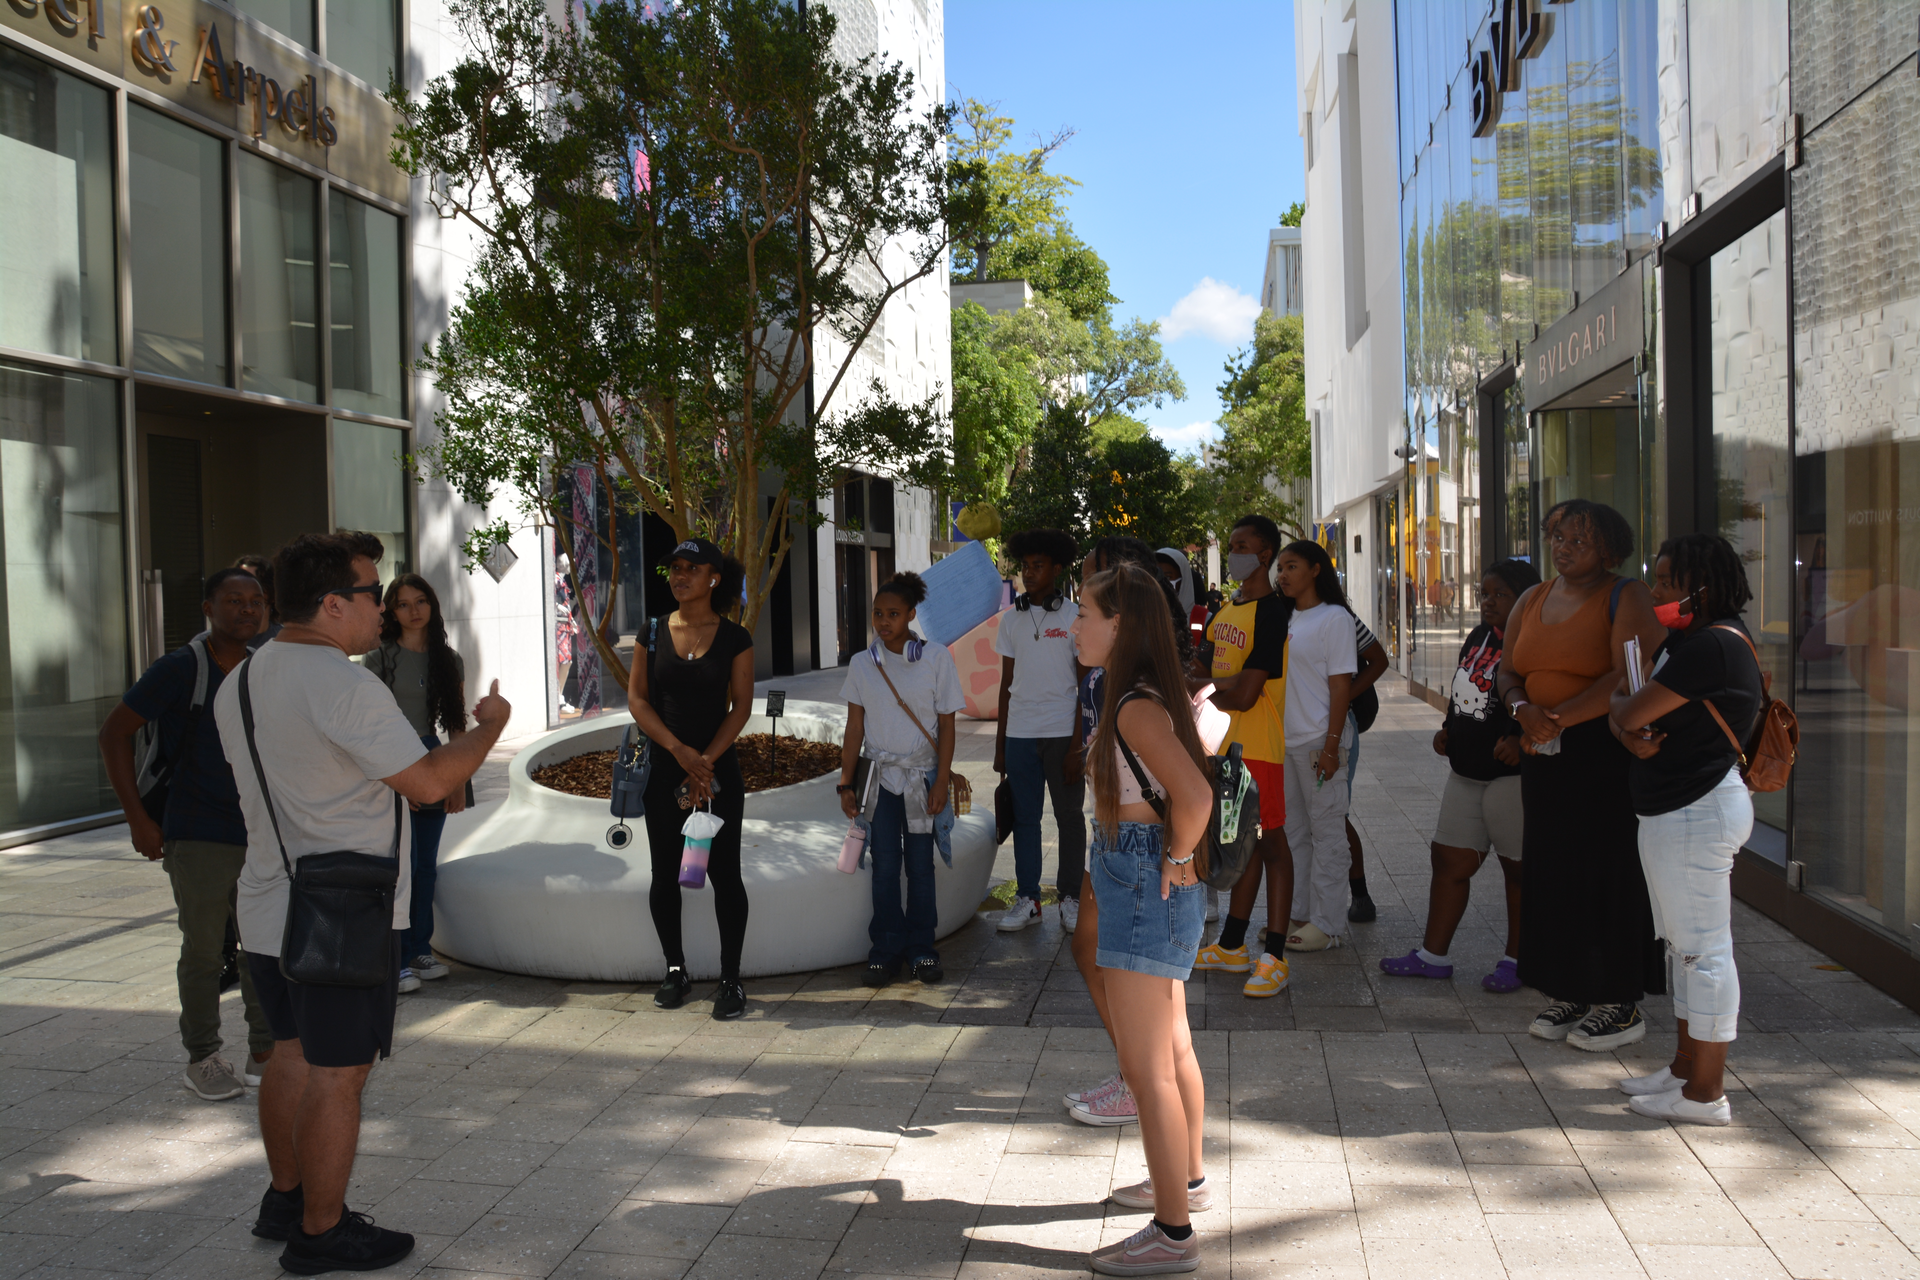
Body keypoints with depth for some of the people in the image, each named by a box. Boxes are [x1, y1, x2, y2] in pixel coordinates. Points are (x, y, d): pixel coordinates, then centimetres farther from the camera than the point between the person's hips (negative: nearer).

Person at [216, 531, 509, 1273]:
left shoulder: (239, 683, 8)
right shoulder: (343, 685, -21)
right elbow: (429, 782, -20)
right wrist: (490, 726, -4)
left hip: (267, 910, 9)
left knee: (293, 1053, 21)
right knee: (337, 1074, 2)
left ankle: (285, 1199, 34)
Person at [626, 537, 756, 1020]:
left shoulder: (734, 637, 0)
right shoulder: (655, 632, 5)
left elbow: (741, 705, -3)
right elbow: (637, 697, 2)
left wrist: (706, 762, -13)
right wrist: (680, 752, -11)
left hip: (719, 769, -2)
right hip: (663, 769, 2)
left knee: (724, 873, -2)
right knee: (665, 874, 7)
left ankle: (730, 980, 7)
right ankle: (676, 971, 23)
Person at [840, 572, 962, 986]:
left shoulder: (936, 658, -2)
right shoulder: (862, 663, 3)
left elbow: (946, 725, 0)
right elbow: (855, 728, 6)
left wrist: (942, 781, -5)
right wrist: (846, 783, 4)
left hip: (921, 777, -1)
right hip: (880, 777, 1)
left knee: (921, 865, 2)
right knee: (885, 866, 0)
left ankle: (921, 948, 14)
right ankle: (886, 949, 11)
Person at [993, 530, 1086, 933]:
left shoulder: (1076, 618, -2)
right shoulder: (1011, 619, 9)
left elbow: (1086, 687, -3)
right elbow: (1007, 683, 12)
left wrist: (1078, 745, -9)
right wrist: (999, 744, 10)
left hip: (1062, 733, -3)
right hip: (1020, 733, 3)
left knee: (1069, 816, 4)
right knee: (1024, 817, 6)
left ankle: (1071, 897, 14)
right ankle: (1027, 899, 13)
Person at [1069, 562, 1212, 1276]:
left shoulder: (1136, 708, -22)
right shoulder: (1154, 696, 8)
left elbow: (1195, 794, -35)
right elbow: (1208, 732, 27)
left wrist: (1178, 858, -18)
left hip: (1143, 886, -10)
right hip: (1148, 891, 10)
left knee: (1146, 1070, -3)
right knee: (1173, 1049, 23)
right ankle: (1186, 1179, 40)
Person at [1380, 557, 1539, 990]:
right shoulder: (1477, 638, 13)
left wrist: (1521, 739, -29)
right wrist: (1447, 729, 11)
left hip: (1512, 776, -9)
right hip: (1466, 774, 9)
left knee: (1518, 868, 4)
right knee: (1450, 860, 10)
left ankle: (1516, 961, 17)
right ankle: (1433, 954, 19)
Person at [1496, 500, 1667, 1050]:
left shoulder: (1626, 598, -6)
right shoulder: (1532, 601, 14)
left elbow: (1627, 678, -18)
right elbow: (1507, 673, 12)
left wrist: (1557, 717, -18)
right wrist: (1524, 709, -10)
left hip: (1605, 755, -6)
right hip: (1545, 756, 6)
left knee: (1609, 873, -1)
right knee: (1553, 873, 7)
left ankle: (1622, 1003, 9)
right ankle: (1571, 992, 17)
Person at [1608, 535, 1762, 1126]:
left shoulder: (1712, 645, -19)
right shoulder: (1682, 640, 15)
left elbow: (1630, 711, -19)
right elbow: (1623, 716, 13)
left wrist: (1619, 703, 4)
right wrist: (1632, 736, -10)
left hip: (1698, 812, -11)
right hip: (1671, 811, 11)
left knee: (1704, 949, -4)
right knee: (1683, 944, 18)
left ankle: (1706, 1093, 3)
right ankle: (1686, 1066, 29)